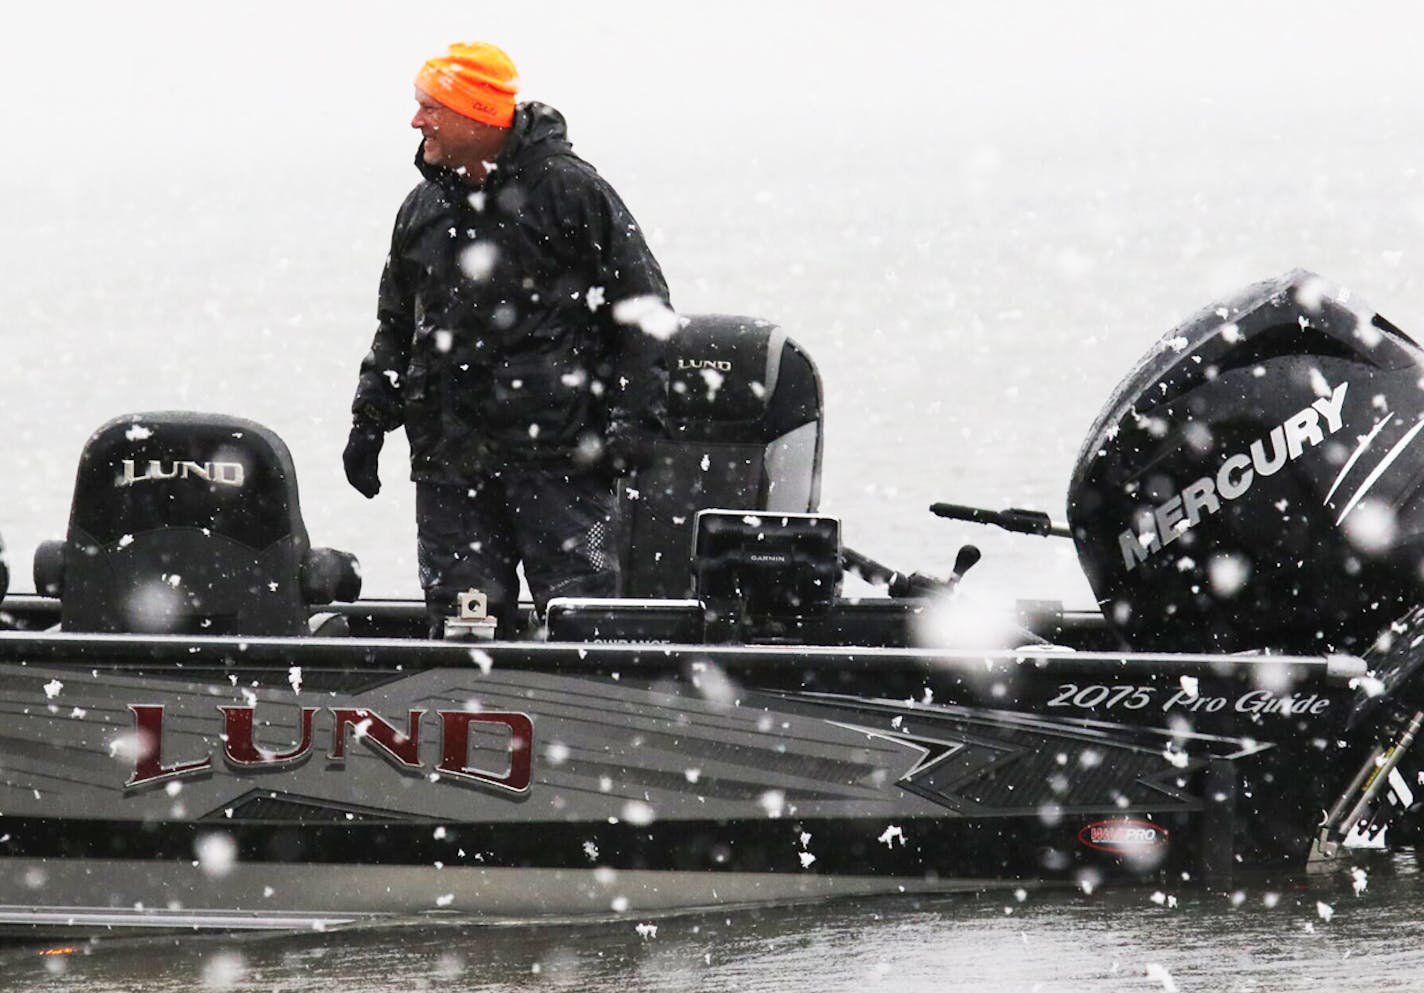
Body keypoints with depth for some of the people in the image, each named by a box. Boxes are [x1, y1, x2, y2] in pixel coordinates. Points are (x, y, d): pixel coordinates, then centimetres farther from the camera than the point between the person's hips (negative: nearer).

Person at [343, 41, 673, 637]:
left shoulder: (570, 190, -2)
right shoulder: (423, 210, 15)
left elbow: (642, 309, -1)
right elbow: (396, 326, 26)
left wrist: (631, 422, -8)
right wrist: (370, 419, 17)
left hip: (557, 448, -5)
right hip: (449, 454, 5)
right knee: (459, 612, 3)